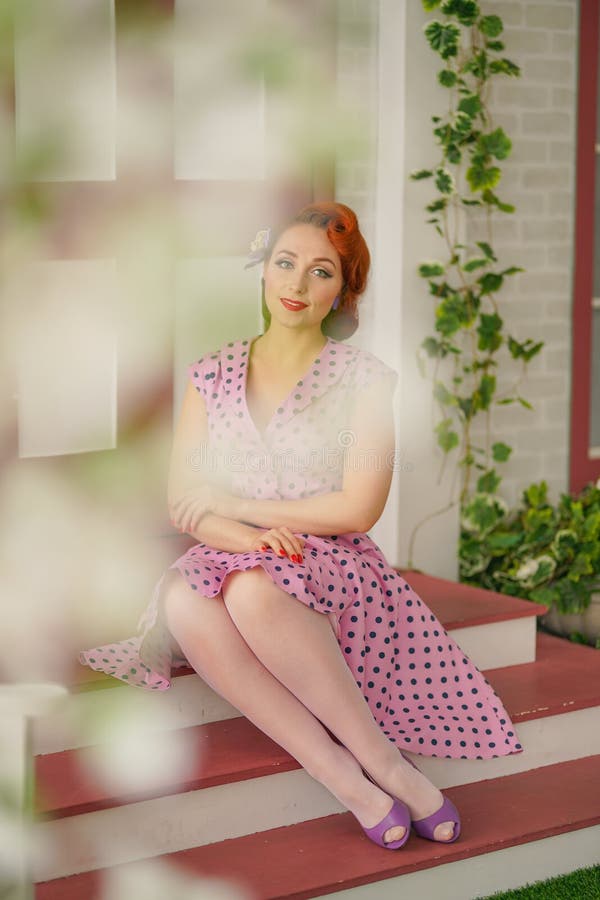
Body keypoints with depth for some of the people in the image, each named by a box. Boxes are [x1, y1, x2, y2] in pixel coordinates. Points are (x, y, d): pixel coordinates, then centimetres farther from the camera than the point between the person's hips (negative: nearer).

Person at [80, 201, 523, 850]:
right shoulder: (212, 375, 12)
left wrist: (235, 505, -6)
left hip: (334, 572, -3)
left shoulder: (365, 378, 2)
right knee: (182, 600, -33)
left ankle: (383, 758, -26)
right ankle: (343, 777, -33)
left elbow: (356, 509, -7)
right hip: (233, 567, 3)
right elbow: (183, 506, 6)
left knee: (251, 589, -38)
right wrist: (248, 536, -15)